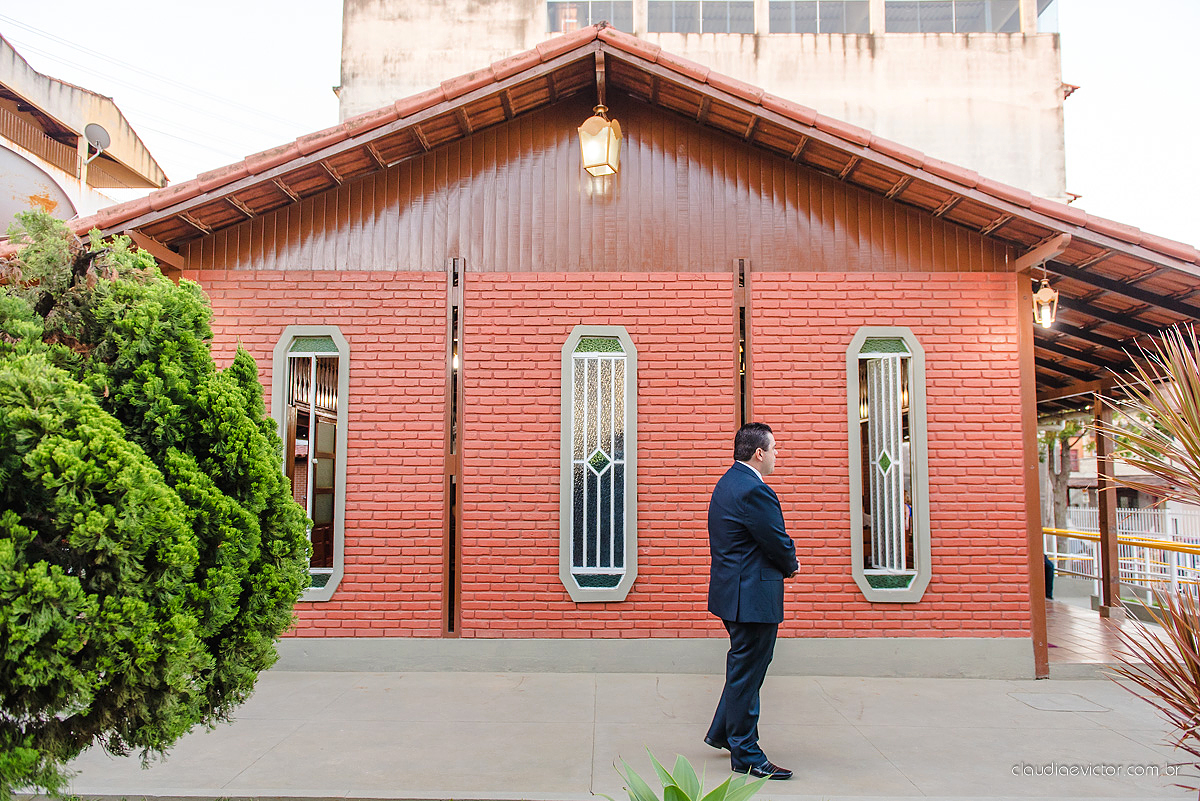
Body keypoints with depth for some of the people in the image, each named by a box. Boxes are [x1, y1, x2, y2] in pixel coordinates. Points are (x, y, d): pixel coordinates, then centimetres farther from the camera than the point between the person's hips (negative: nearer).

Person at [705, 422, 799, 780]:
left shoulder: (730, 481, 12)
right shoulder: (754, 490, -22)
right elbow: (779, 543, -19)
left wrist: (784, 563, 5)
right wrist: (791, 566, 2)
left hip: (734, 589, 11)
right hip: (753, 595, -11)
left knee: (744, 669, 24)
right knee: (747, 673, 0)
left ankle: (722, 732, 36)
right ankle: (746, 755, 12)